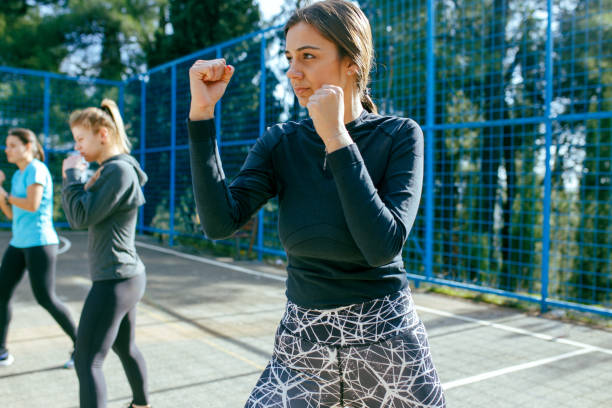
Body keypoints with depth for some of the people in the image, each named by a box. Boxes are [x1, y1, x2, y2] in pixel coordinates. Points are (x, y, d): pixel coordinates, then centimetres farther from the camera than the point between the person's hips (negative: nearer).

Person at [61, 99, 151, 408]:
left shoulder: (119, 170, -17)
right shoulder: (109, 169, 14)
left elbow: (82, 217, -19)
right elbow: (77, 217, 17)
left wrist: (72, 175, -8)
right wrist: (74, 178, 4)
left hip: (115, 280, -10)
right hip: (127, 277, 10)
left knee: (87, 361, -6)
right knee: (125, 348, 25)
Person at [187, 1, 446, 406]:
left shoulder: (399, 136, -10)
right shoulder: (281, 143, -2)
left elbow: (384, 246, -22)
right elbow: (220, 221, -15)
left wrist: (336, 138, -23)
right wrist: (201, 113, -18)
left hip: (386, 344, -2)